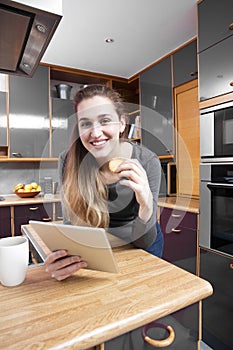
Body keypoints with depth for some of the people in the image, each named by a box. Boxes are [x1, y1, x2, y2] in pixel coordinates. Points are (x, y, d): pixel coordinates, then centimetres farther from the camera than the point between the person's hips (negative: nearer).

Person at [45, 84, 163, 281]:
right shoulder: (69, 161, -23)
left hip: (140, 243, 0)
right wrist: (60, 258, -40)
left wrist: (146, 204, -43)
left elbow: (142, 242, -22)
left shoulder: (147, 161, -27)